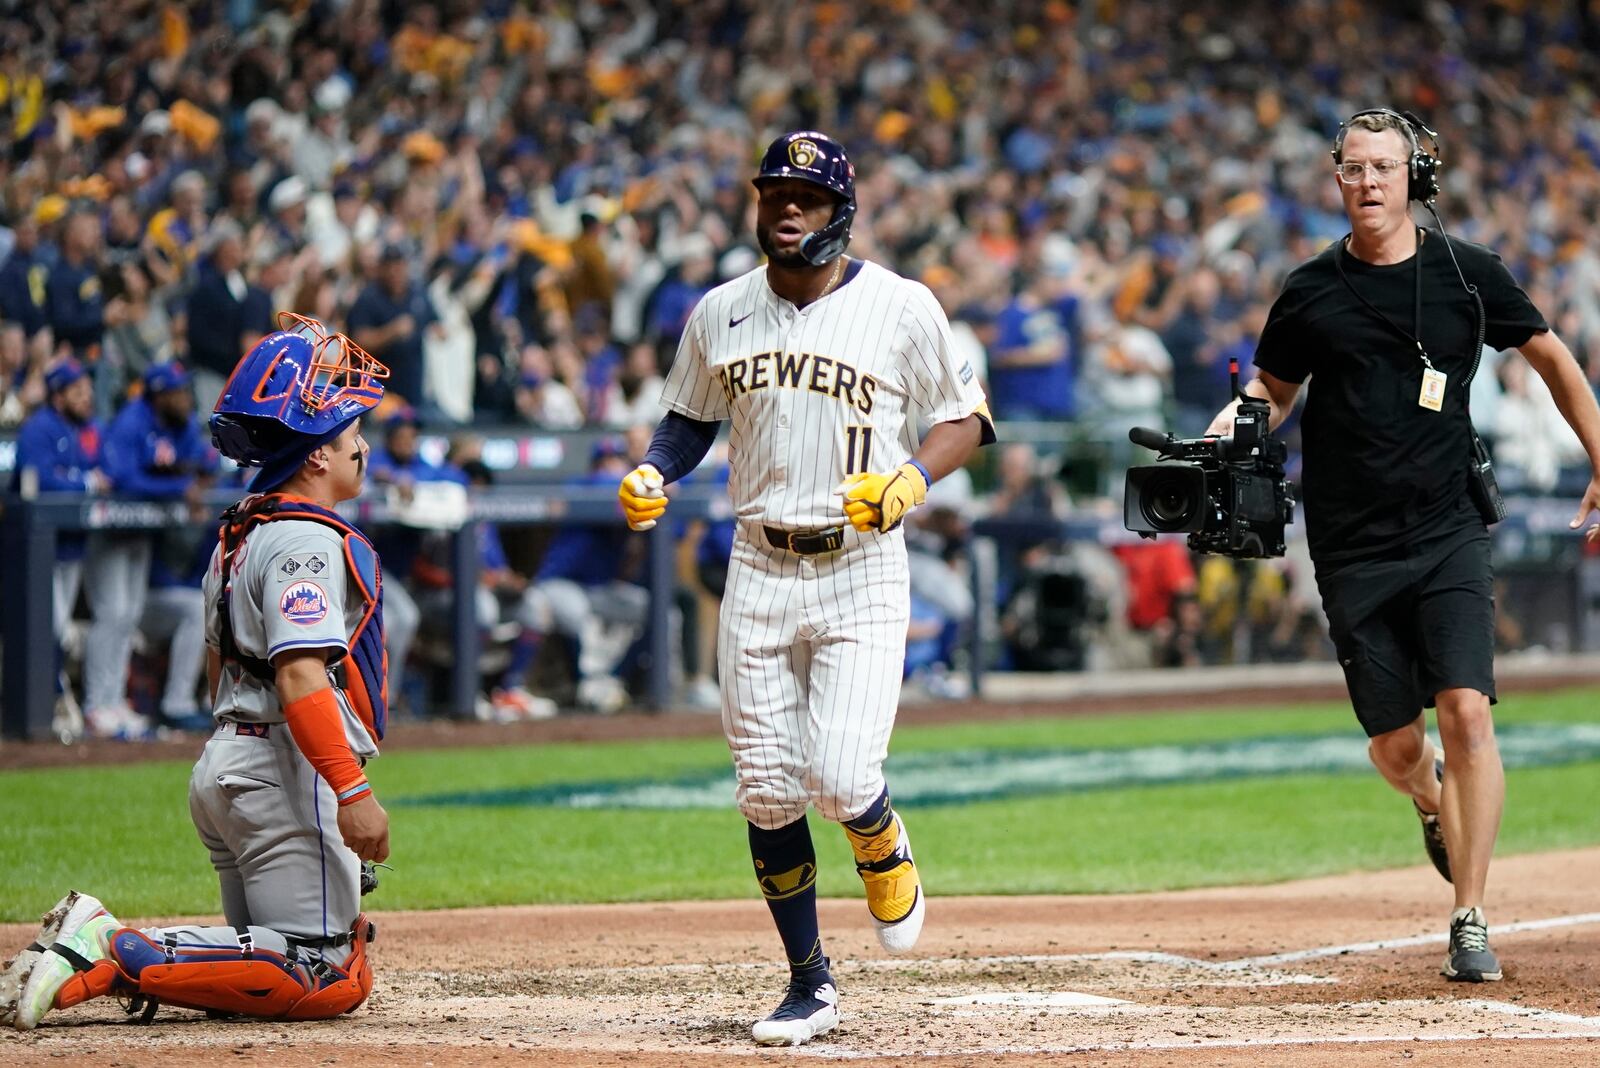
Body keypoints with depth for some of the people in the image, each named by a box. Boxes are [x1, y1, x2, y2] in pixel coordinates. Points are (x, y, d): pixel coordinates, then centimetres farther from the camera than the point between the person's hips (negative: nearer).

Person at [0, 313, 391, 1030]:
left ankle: (98, 939, -2)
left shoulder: (239, 535, 18)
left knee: (273, 964, 13)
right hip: (287, 777, -10)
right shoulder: (307, 541, -13)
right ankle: (113, 955, -20)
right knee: (323, 978, -12)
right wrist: (351, 790, -29)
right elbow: (300, 677, -24)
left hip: (222, 767, 10)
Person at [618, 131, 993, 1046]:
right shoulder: (720, 314, 7)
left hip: (862, 569, -4)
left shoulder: (903, 308, -4)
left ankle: (887, 854, 21)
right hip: (759, 569, 4)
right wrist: (651, 476, -1)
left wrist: (914, 477, -17)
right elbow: (692, 418, 20)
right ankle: (811, 986, 15)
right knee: (767, 791, 1)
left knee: (841, 777, -17)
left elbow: (967, 417, 2)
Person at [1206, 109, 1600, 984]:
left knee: (1465, 710, -17)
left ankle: (1470, 922, -12)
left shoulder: (1467, 273, -1)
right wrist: (1236, 421, -8)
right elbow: (1274, 388, 15)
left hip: (1448, 534, -1)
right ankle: (1433, 800, 43)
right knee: (1396, 746, 5)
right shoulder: (1310, 290, 1)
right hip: (1353, 550, 1)